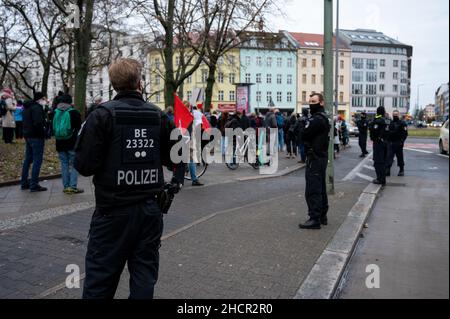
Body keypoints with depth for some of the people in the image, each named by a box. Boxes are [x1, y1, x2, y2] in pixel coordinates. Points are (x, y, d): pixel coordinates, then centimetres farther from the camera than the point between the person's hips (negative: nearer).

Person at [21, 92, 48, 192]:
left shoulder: (27, 107, 16)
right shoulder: (37, 108, -15)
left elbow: (26, 122, 19)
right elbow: (38, 123, -24)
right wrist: (44, 133, -13)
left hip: (27, 136, 10)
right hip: (36, 137, -10)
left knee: (28, 159, 16)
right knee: (37, 160, -5)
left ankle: (24, 183, 23)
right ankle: (34, 185, -4)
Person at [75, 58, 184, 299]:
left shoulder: (103, 114, -9)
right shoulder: (159, 116, 3)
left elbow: (85, 166, -13)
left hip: (113, 210, -3)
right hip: (150, 208, 3)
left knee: (100, 280, 8)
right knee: (144, 275, 14)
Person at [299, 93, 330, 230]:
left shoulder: (317, 119, -17)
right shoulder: (324, 117, 16)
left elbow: (304, 135, -18)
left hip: (314, 158, -11)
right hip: (322, 156, 11)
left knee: (312, 190, -7)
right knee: (320, 188, 16)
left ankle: (315, 219, -3)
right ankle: (322, 216, 25)